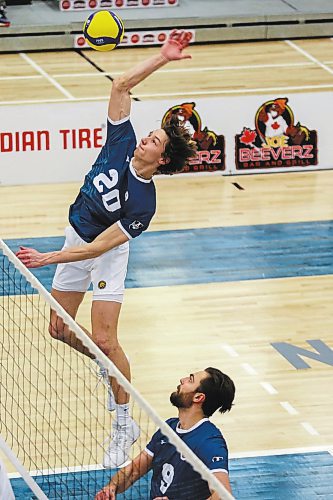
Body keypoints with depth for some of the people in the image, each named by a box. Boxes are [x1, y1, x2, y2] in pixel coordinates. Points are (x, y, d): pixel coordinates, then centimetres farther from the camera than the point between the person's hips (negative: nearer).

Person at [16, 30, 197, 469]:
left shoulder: (143, 203, -29)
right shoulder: (122, 142, -16)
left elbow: (100, 246, -28)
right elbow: (121, 86, -17)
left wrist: (47, 259, -29)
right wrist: (162, 58, -23)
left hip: (105, 254, -7)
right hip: (76, 238, 7)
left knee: (104, 340, -14)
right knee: (59, 328, 11)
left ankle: (124, 424, -1)